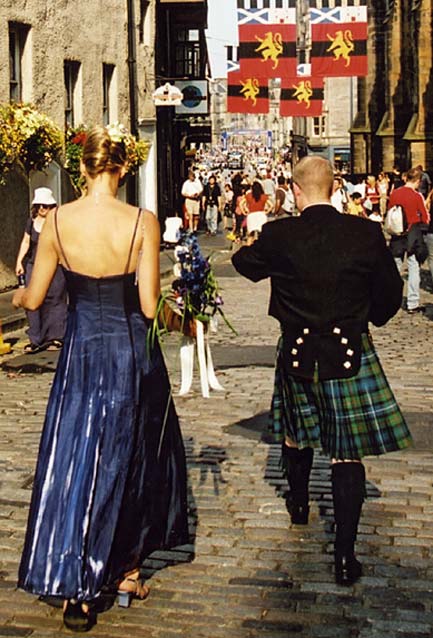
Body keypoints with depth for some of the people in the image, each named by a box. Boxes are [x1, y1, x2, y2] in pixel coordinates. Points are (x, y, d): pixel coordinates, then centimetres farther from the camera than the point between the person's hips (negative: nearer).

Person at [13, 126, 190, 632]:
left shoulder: (58, 220, -7)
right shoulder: (142, 223, -12)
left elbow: (32, 299, 0)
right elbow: (149, 306, -13)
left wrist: (17, 295, 23)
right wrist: (179, 319, 9)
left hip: (80, 355, 1)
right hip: (132, 356, -1)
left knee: (74, 463, 9)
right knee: (132, 460, 17)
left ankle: (75, 590, 9)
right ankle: (127, 571, 29)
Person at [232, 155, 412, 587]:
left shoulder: (277, 235, -9)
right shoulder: (366, 234, -11)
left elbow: (244, 263, 13)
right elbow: (389, 297, -1)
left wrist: (244, 247, 35)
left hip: (297, 353, 2)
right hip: (350, 354, -1)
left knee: (296, 433, 26)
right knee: (347, 453, 4)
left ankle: (299, 504, 49)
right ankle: (345, 555, 3)